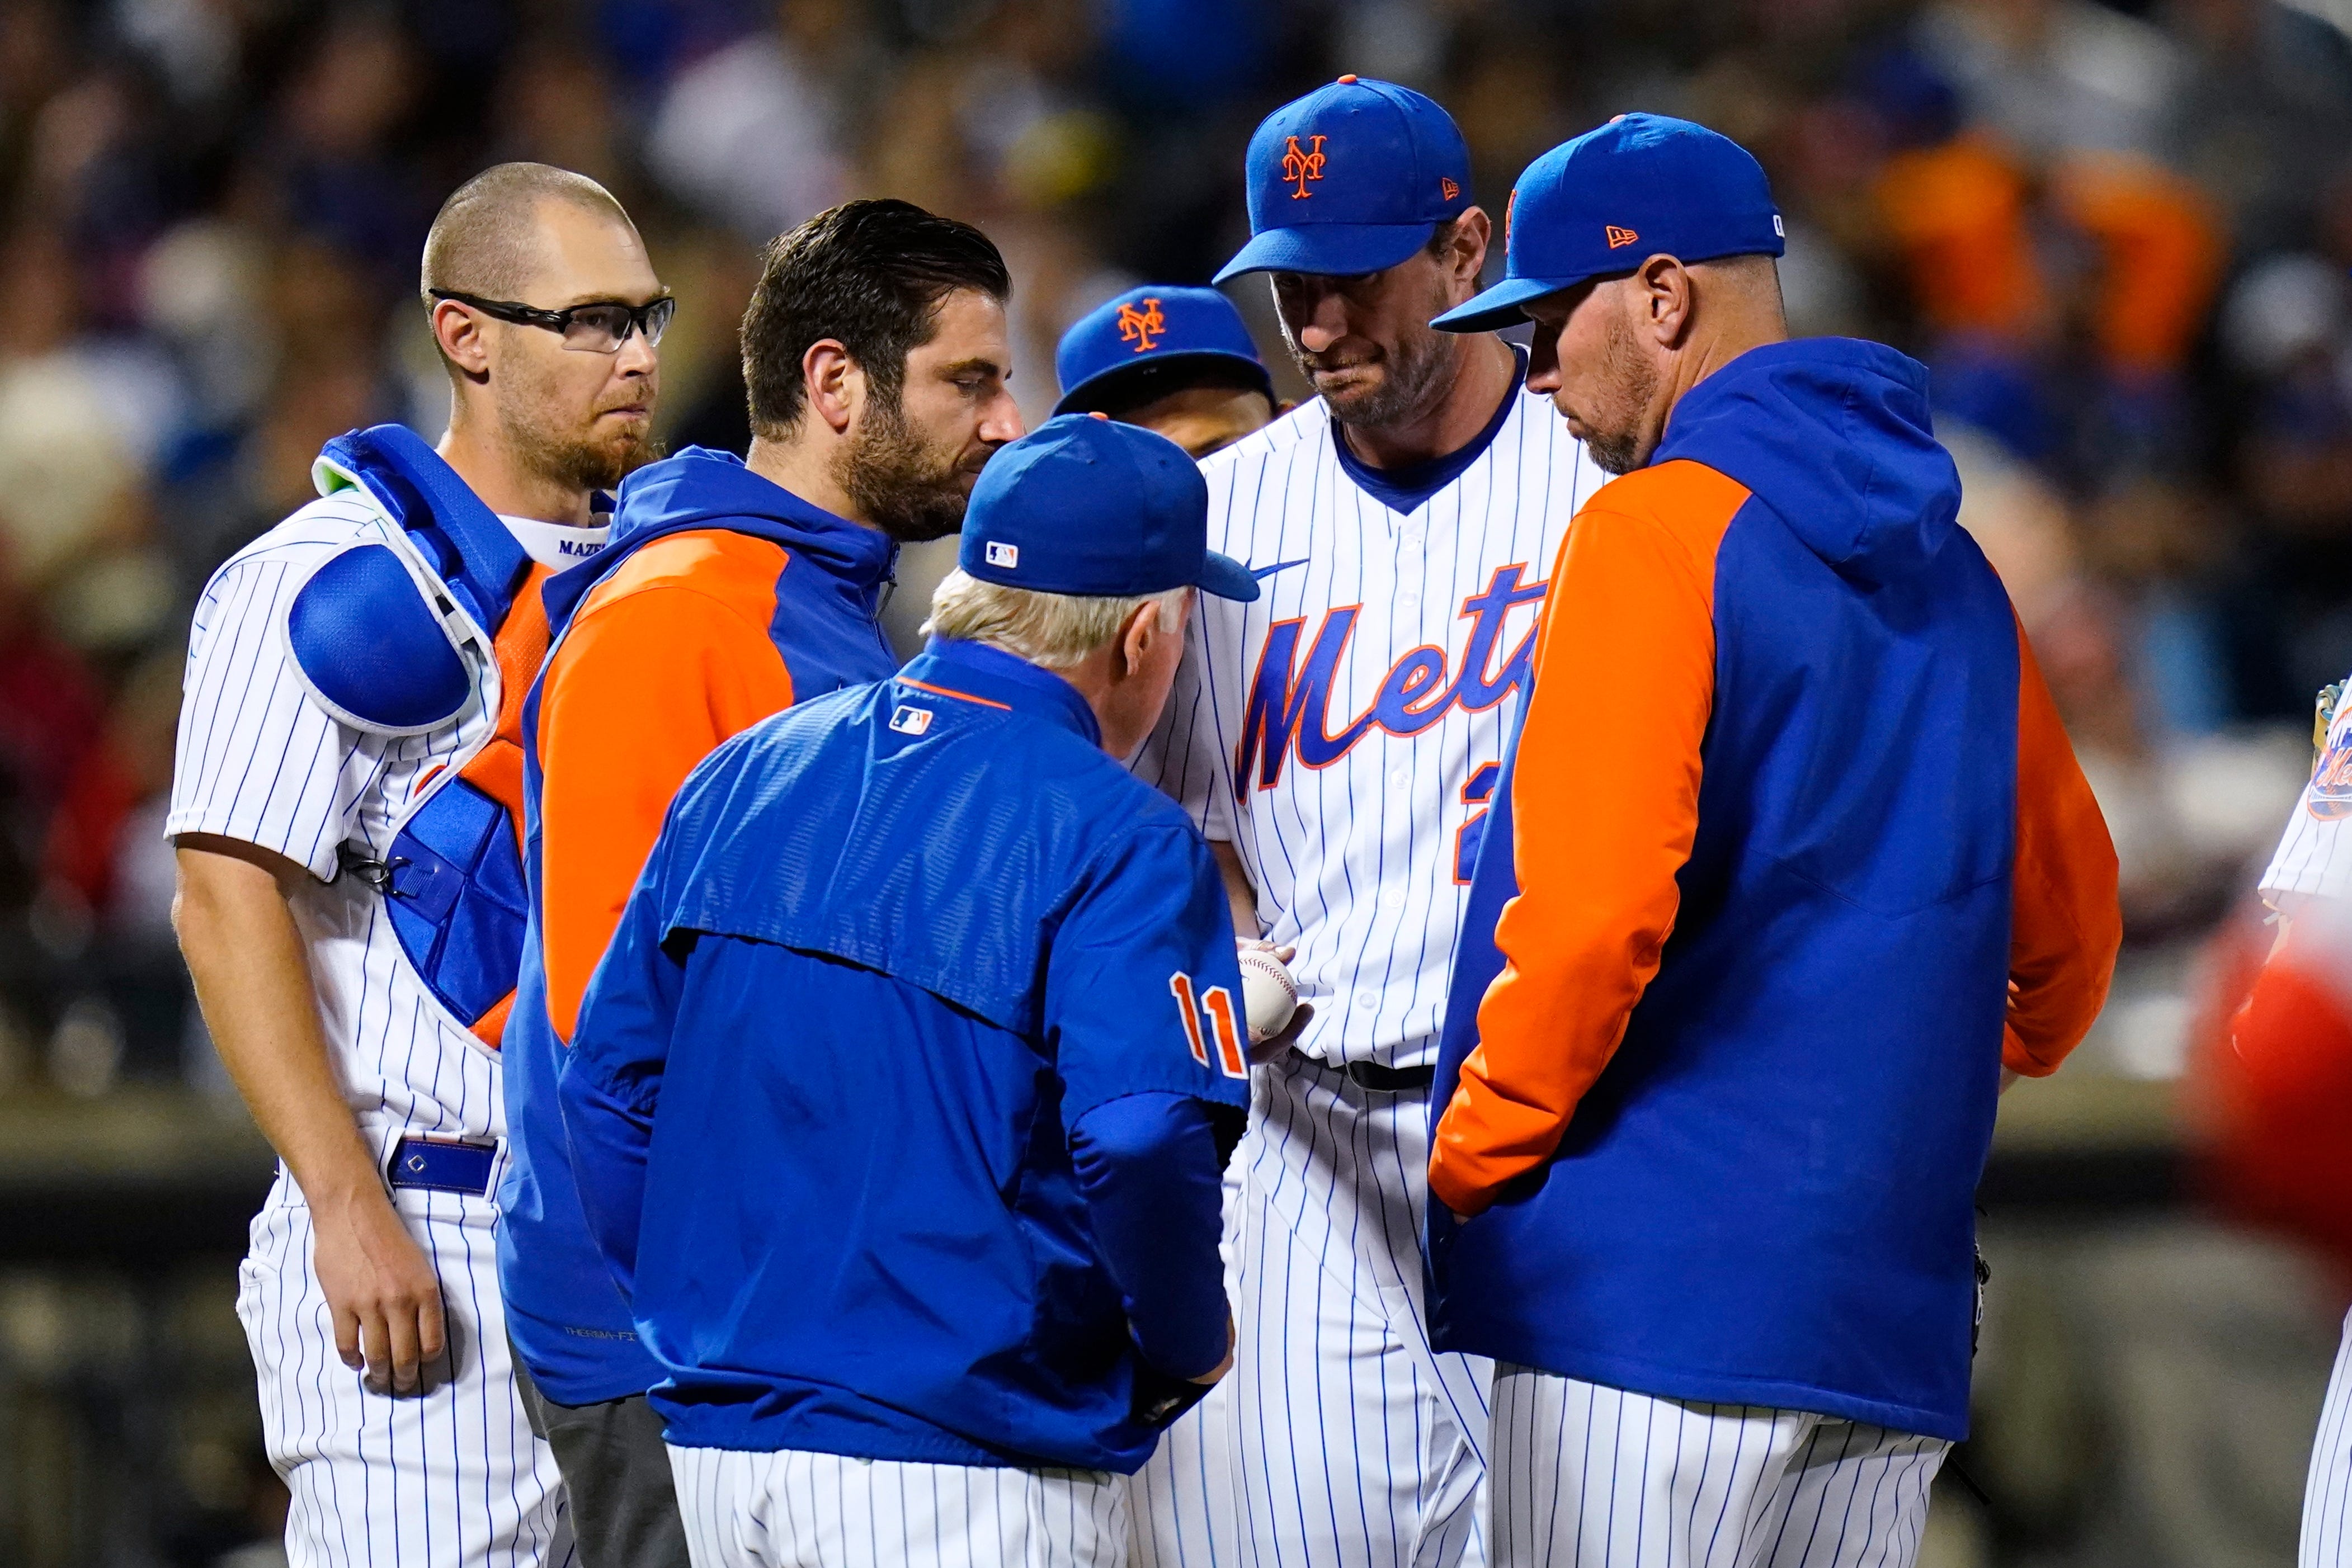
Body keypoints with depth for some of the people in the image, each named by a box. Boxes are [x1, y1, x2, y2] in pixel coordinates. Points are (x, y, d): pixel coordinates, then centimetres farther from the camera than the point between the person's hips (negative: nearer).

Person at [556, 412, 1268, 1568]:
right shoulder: (1116, 841, -9)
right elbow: (1138, 1138, -21)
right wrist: (1188, 1343, -4)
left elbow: (606, 1081, 13)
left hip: (716, 1442, 6)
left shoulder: (742, 775, 11)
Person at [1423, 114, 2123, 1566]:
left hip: (1653, 1274, -8)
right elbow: (2072, 923, 24)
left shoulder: (1657, 532, -8)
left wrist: (1475, 1159, -5)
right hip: (1893, 1299, 8)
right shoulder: (1945, 564, 17)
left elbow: (1591, 910, -16)